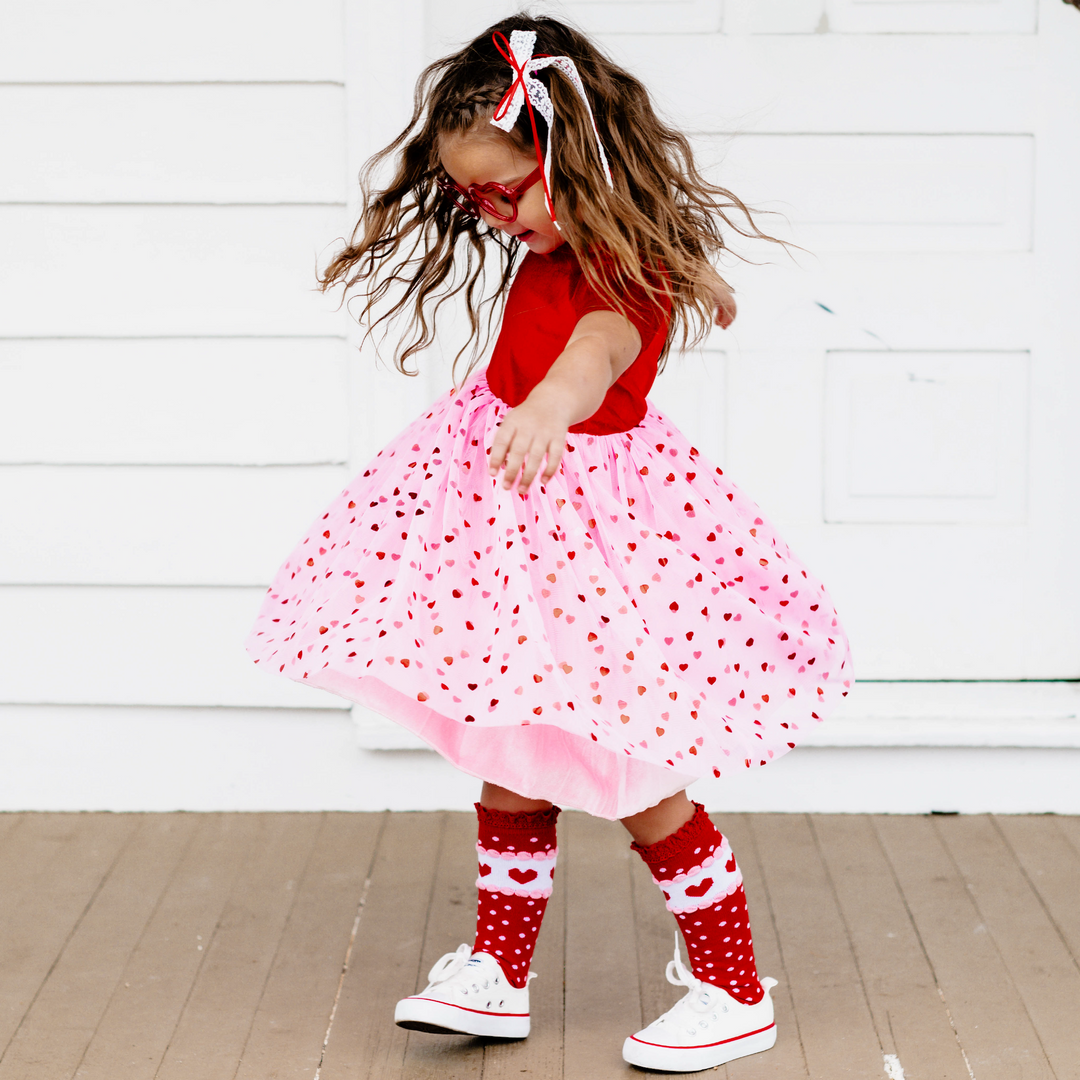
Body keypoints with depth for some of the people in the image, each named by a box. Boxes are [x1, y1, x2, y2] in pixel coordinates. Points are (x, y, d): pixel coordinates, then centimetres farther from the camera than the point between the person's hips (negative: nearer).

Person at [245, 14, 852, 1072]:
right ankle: (497, 974, 28)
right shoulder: (546, 251, 2)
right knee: (508, 765, 14)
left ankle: (735, 993, 18)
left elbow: (600, 350, -50)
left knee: (633, 783, 1)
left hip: (588, 527, -8)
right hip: (512, 517, 8)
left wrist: (550, 407, -69)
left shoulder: (622, 273, -26)